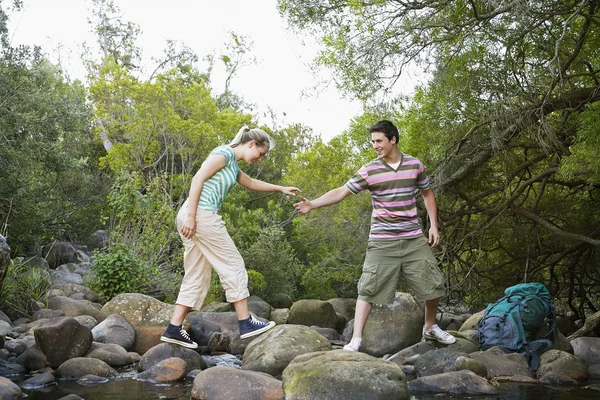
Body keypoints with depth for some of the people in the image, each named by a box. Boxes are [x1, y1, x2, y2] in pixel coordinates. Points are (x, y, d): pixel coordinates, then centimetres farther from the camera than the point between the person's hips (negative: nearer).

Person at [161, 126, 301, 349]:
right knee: (233, 265, -2)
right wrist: (191, 216, -21)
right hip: (202, 214, -10)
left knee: (197, 276, 9)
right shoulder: (224, 153, -5)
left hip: (194, 217, 10)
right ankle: (245, 323, 2)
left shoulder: (232, 164, 23)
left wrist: (281, 189, 43)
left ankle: (174, 329, 6)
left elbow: (251, 183, 40)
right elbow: (198, 179, -15)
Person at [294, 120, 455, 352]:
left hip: (414, 239, 2)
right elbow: (340, 193, -5)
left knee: (433, 285, 6)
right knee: (368, 288, -6)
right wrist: (313, 204, -17)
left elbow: (427, 194, 16)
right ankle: (356, 340, -1)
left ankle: (430, 328, 31)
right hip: (382, 241, -2)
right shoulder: (369, 171, -4)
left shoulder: (415, 165, 3)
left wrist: (434, 225, 7)